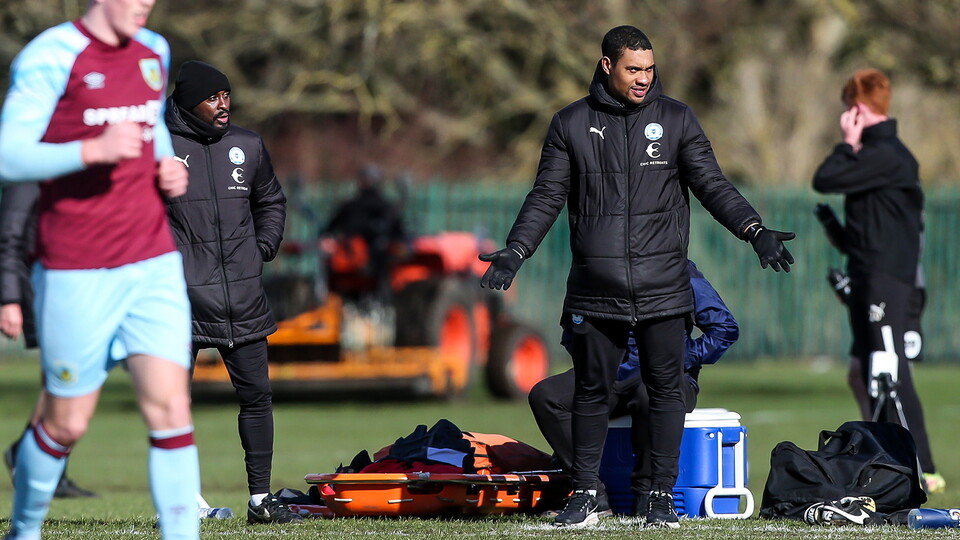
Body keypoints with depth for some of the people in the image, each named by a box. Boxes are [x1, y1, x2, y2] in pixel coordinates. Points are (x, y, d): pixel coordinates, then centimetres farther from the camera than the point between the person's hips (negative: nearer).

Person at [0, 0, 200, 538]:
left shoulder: (155, 52, 11)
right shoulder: (52, 57, -11)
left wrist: (170, 169, 9)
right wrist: (95, 150, -28)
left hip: (154, 266, 5)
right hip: (77, 273, -5)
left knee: (171, 409, -8)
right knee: (67, 424, 6)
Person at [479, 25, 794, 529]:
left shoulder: (676, 119, 5)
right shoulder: (572, 123, 5)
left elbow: (712, 184, 3)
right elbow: (547, 196, 8)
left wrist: (755, 231, -11)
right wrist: (515, 251, -5)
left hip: (662, 291, 0)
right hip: (595, 291, 0)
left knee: (666, 389, 1)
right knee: (591, 390, 4)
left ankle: (663, 493, 9)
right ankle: (584, 492, 13)